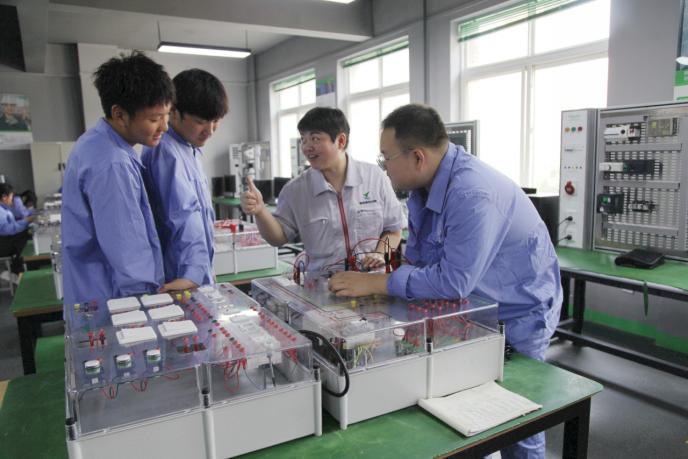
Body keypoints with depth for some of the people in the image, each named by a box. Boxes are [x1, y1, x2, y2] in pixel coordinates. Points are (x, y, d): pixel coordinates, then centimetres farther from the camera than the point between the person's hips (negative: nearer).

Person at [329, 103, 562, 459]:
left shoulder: (473, 195, -33)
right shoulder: (425, 183, -5)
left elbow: (453, 282, -33)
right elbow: (419, 255, 4)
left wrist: (374, 284, -29)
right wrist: (371, 276, -10)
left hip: (517, 316, -8)